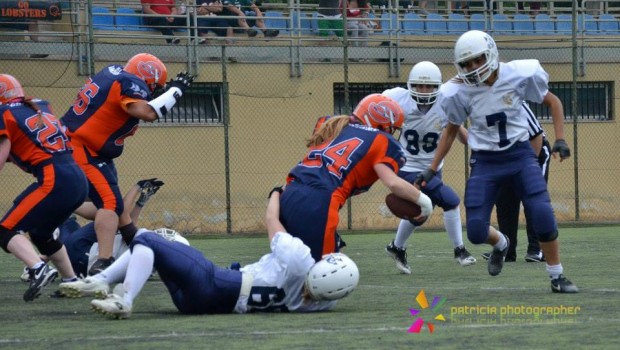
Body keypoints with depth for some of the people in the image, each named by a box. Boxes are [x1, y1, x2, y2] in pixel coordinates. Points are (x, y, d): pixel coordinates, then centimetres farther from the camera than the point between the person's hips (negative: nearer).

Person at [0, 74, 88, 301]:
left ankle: (38, 269, -29)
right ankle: (71, 281, 27)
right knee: (40, 233, 28)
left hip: (55, 180, -8)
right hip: (79, 180, 8)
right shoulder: (40, 107, 22)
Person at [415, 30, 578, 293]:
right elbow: (451, 132, 7)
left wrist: (560, 139, -7)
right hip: (485, 162, 1)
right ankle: (500, 244, 31)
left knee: (542, 215, -18)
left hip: (520, 155, -1)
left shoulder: (519, 75, -14)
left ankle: (557, 277, 0)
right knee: (476, 232, -7)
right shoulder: (459, 92, -11)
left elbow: (553, 102, 3)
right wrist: (432, 170, 3)